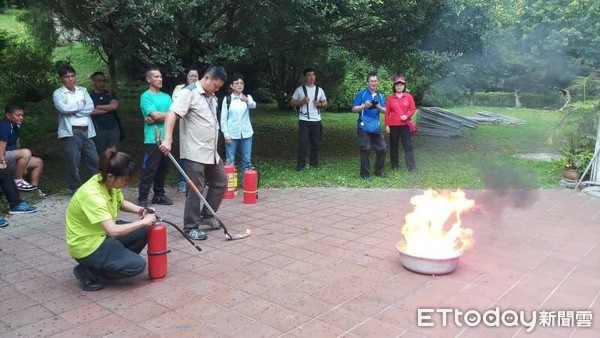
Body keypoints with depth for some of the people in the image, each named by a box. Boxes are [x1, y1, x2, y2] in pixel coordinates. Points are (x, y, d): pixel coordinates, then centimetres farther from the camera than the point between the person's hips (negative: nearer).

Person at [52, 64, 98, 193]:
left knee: (94, 160, 7)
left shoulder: (83, 90, 13)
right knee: (73, 162, -1)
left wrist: (72, 110, -9)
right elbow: (63, 108, -18)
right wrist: (81, 104, -6)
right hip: (70, 132, -4)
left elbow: (90, 107, 0)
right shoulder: (58, 93, 1)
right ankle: (75, 190, 12)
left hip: (86, 131, 4)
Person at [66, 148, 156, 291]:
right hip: (86, 246, -9)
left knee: (145, 231, 3)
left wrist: (139, 210, -7)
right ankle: (88, 272, -2)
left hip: (102, 234, 9)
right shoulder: (92, 195, -33)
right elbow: (113, 231, -39)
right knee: (137, 265, -14)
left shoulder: (109, 183, -8)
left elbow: (121, 203, 13)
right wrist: (144, 221, -28)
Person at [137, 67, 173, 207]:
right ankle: (142, 198, 0)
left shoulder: (166, 97, 15)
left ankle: (159, 195, 22)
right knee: (148, 170, -5)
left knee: (163, 169, 11)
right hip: (152, 139, -6)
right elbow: (155, 115, -15)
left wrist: (158, 117, -11)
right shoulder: (146, 96, -4)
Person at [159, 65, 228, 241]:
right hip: (195, 152, -9)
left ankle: (207, 215, 28)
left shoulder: (212, 97, 14)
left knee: (221, 182, 14)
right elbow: (172, 114, -25)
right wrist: (168, 139, -36)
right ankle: (191, 227, 8)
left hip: (212, 151, 9)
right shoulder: (189, 92, -13)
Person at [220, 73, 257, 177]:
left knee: (247, 159, 6)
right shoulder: (227, 99, 3)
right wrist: (226, 134, -8)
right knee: (230, 160, 0)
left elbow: (253, 105, -18)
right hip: (232, 134, -2)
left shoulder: (247, 97, 7)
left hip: (246, 133, 2)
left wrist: (247, 100, -41)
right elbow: (223, 118, 1)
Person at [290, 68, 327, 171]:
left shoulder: (319, 90, 10)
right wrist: (302, 102, -15)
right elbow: (292, 103, 2)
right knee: (302, 143, -5)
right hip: (304, 121, -3)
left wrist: (320, 104, -6)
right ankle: (300, 165, 1)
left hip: (316, 120, 3)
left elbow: (325, 103, 16)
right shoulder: (299, 89, 1)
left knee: (315, 143, 8)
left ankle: (314, 163, 18)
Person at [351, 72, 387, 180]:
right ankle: (365, 173, 7)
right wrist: (364, 105, -21)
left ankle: (379, 171, 22)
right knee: (365, 150, -3)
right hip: (364, 127, -5)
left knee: (382, 149, 6)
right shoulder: (361, 94, -1)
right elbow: (354, 109, -5)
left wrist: (379, 107, -12)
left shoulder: (380, 96, 14)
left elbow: (385, 111, 9)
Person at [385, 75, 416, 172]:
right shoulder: (390, 98, 2)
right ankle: (394, 165, 18)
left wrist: (407, 116, -15)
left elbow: (412, 109, 4)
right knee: (393, 145, 7)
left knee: (408, 145, -2)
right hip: (393, 125, 0)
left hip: (405, 124, 0)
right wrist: (386, 125, -3)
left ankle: (411, 166, 1)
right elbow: (387, 112, 2)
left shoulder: (408, 96, 2)